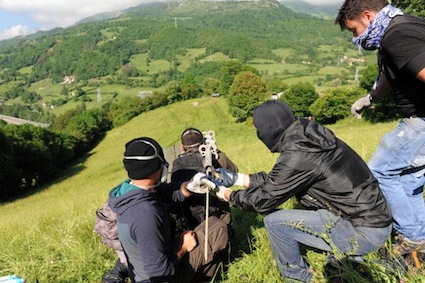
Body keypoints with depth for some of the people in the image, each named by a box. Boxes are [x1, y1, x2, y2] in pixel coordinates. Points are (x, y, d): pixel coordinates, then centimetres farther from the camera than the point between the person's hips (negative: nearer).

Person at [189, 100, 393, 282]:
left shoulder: (296, 155, -23)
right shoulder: (308, 136, 3)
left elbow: (263, 200, -11)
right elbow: (276, 180, 14)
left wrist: (226, 194, 5)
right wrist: (237, 178, 17)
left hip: (365, 231, -9)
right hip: (375, 217, 9)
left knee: (275, 221, -9)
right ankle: (346, 255, 28)